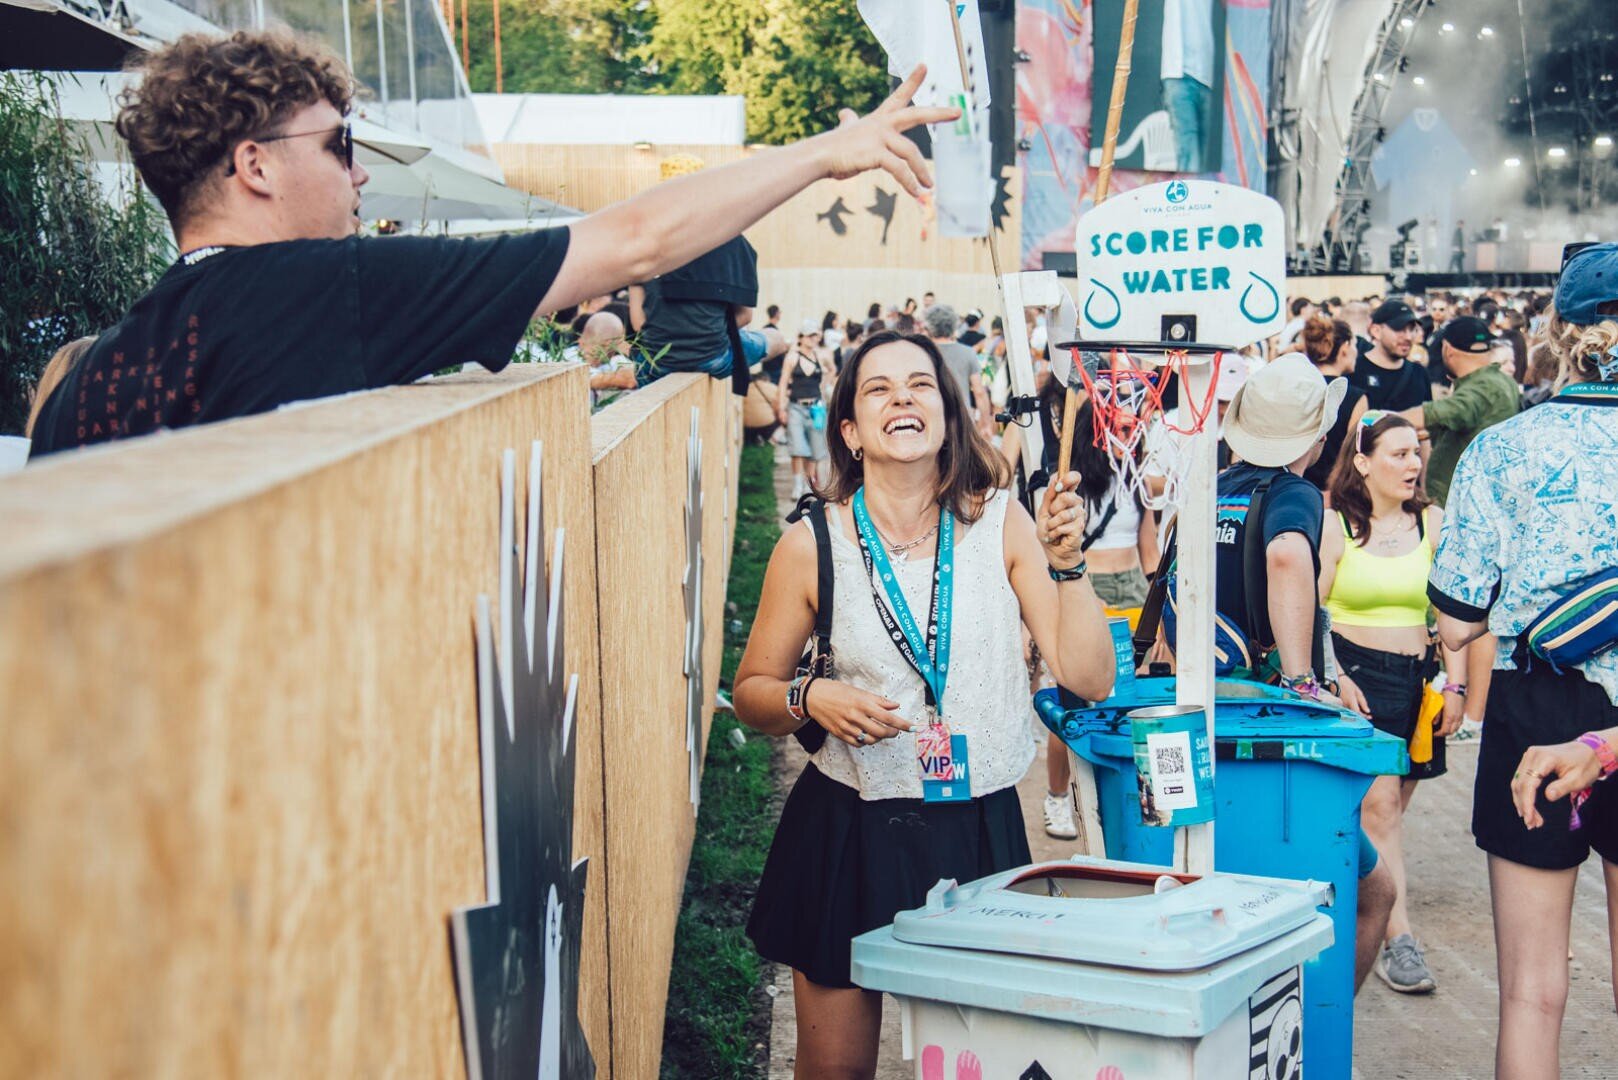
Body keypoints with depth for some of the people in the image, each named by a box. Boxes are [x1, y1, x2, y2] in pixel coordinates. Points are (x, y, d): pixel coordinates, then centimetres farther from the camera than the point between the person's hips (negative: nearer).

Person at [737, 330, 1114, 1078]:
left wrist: (1065, 564, -14)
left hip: (980, 830, 1)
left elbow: (1089, 679, -4)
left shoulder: (1001, 524, -1)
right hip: (850, 835, -1)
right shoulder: (813, 546, -5)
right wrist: (810, 699, -14)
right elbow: (752, 691, 6)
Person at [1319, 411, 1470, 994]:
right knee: (1379, 802, -12)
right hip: (1355, 671, -4)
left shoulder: (1431, 522, 7)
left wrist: (1455, 685, 2)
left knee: (1393, 803, 6)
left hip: (1416, 677, 4)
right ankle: (1397, 937, -12)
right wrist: (1334, 678, -12)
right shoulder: (1335, 525, -2)